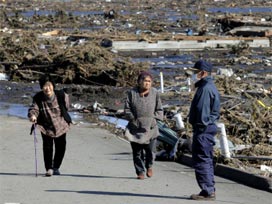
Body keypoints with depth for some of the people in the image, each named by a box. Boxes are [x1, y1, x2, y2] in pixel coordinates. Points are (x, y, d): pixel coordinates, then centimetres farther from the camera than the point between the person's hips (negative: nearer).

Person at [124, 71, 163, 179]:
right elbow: (127, 109, 2)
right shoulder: (132, 93, 0)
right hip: (135, 128, 0)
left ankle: (149, 166, 26)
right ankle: (140, 172, 14)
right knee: (137, 152, 2)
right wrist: (133, 119, -8)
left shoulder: (155, 93, 3)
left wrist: (153, 118, -5)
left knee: (150, 151, -3)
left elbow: (159, 110, 8)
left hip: (150, 127, 0)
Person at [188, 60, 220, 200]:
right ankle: (209, 190, 19)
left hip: (203, 129, -11)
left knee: (201, 160, -8)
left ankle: (207, 191, -8)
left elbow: (202, 110, -22)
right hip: (207, 128, 11)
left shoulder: (206, 88, -17)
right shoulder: (208, 87, 18)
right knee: (206, 160, 15)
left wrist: (201, 127, -21)